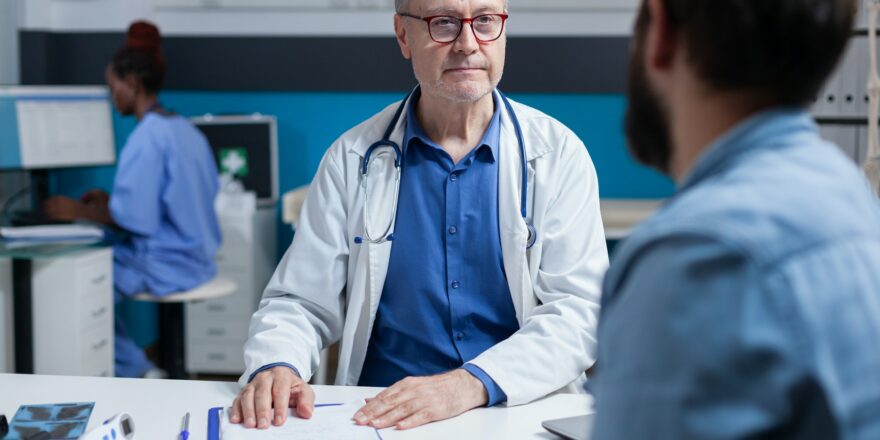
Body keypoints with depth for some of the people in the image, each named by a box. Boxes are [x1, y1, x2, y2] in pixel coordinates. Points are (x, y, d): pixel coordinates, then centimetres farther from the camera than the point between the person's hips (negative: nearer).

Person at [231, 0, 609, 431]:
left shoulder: (559, 154, -1)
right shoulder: (352, 159, 3)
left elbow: (579, 310, -9)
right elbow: (301, 302, 5)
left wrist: (472, 383, -24)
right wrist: (275, 367, -17)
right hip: (382, 416, 0)